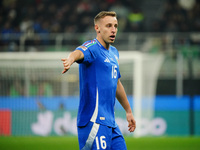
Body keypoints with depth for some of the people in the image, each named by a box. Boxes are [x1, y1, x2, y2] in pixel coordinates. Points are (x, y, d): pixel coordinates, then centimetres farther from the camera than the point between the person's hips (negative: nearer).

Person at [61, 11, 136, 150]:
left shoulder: (114, 52, 18)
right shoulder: (92, 47, -8)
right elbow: (79, 52, -33)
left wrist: (128, 111, 37)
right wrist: (71, 59, -57)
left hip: (111, 122, 9)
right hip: (94, 121, -9)